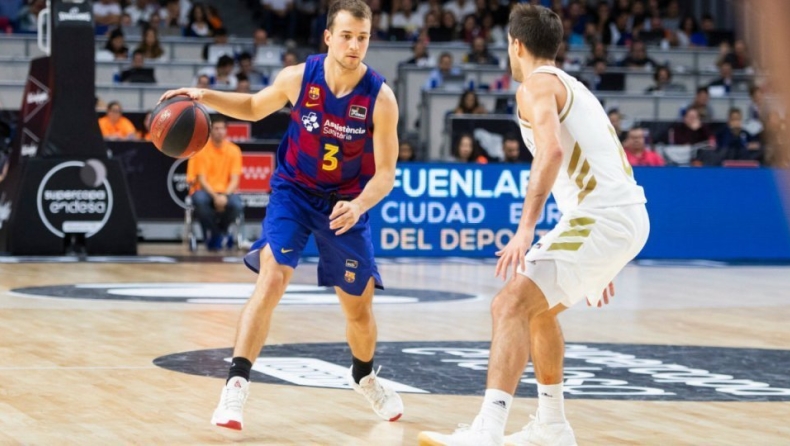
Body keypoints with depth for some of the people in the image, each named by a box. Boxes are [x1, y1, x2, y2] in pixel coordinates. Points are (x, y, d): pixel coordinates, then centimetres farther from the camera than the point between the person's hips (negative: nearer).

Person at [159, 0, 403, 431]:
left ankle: (364, 375, 41)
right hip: (294, 190, 0)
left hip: (347, 202, 1)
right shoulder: (299, 78, -17)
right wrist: (206, 96, -11)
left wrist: (359, 205, -36)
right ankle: (235, 387, -21)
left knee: (359, 306, 10)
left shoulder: (380, 97, -22)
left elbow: (385, 172, -17)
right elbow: (254, 107, 4)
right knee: (271, 280, -21)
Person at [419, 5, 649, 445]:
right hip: (627, 215, 10)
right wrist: (602, 262, 37)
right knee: (539, 307, 26)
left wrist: (526, 228, -30)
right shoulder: (572, 86, 27)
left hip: (602, 218, -10)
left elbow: (552, 150, -23)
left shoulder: (536, 85, -3)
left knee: (511, 305, -17)